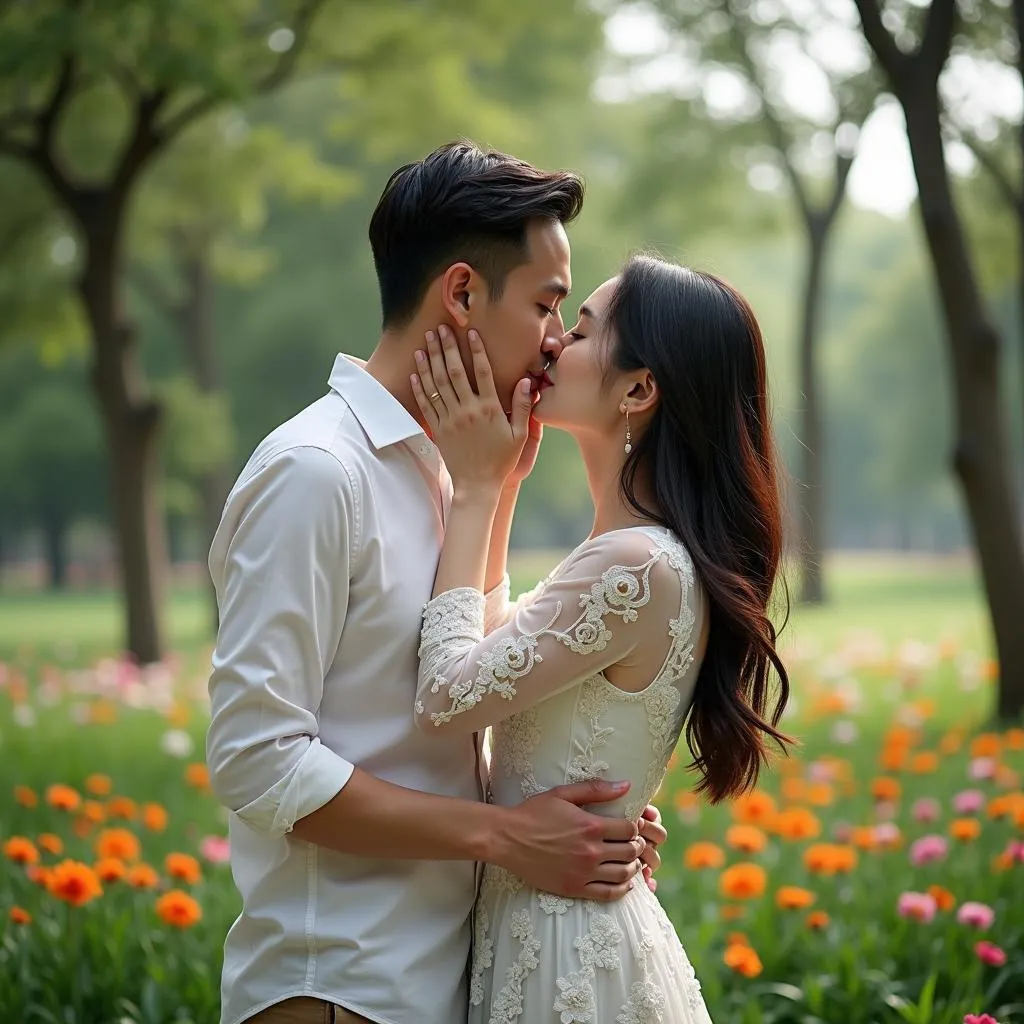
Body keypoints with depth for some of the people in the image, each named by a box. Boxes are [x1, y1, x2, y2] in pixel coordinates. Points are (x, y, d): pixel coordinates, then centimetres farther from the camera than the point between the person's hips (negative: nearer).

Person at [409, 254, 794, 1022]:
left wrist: (476, 489, -13)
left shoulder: (636, 568, -22)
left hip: (570, 944, -10)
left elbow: (448, 700, -21)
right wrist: (499, 481, 13)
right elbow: (492, 640, 23)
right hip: (559, 924, 10)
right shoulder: (644, 555, 8)